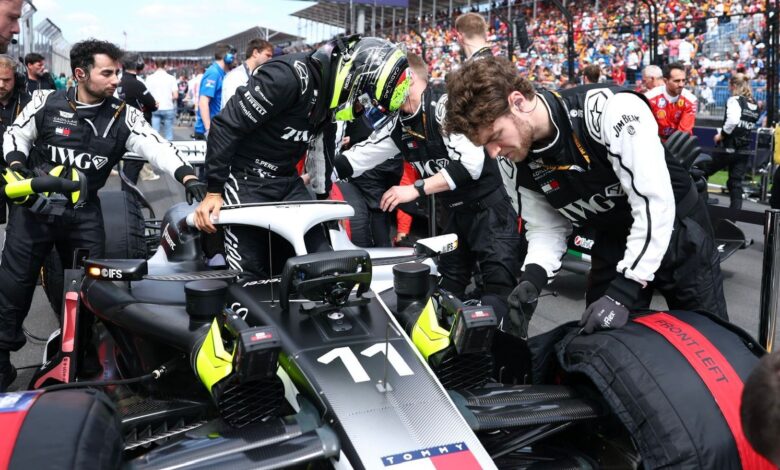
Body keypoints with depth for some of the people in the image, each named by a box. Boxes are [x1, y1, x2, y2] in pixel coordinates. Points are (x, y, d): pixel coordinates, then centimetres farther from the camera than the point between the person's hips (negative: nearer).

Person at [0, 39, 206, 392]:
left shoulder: (123, 116, -2)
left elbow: (155, 146, -14)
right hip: (35, 204, -1)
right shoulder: (46, 103, -3)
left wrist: (187, 176, -31)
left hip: (84, 212, 2)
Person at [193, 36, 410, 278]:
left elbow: (322, 147, 18)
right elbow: (226, 125, -23)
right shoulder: (290, 76, -25)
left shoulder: (332, 92, 2)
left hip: (288, 181, 8)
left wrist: (324, 195, 25)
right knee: (249, 274, -8)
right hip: (246, 178, -8)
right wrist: (214, 191, -20)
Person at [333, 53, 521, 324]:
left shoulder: (445, 108, -19)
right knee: (447, 290, 16)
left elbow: (470, 164, -29)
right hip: (456, 213, 9)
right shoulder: (400, 126, 7)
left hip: (489, 208, -9)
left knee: (499, 286, -13)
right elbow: (358, 157, 10)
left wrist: (416, 189, -29)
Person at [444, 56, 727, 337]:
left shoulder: (612, 110, -33)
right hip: (613, 244, 5)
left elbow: (655, 203, -33)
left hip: (678, 231, -4)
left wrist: (621, 294, -34)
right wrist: (531, 278, -21)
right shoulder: (523, 159, -12)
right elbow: (546, 226, -1)